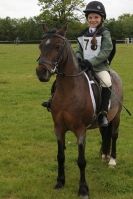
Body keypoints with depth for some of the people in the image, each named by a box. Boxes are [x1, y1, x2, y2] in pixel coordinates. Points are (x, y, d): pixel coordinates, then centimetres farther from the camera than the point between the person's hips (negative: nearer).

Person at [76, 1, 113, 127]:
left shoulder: (104, 33, -2)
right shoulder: (83, 34, 13)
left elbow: (106, 51, -11)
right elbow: (80, 49, 18)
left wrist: (91, 62, -21)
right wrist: (78, 57, -6)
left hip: (99, 65, -5)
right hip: (83, 65, 5)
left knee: (107, 83, -30)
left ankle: (103, 113, -22)